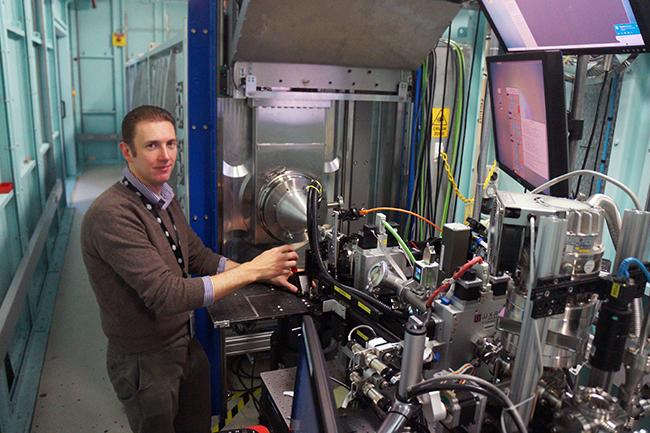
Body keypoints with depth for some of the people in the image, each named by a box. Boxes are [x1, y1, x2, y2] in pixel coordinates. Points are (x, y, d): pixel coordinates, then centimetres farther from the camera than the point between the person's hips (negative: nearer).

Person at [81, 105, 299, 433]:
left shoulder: (165, 200, 1)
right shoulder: (111, 215, -28)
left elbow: (199, 256, 8)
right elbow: (167, 295, -32)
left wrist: (265, 273, -4)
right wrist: (251, 270, -28)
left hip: (184, 343, 8)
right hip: (145, 360, -7)